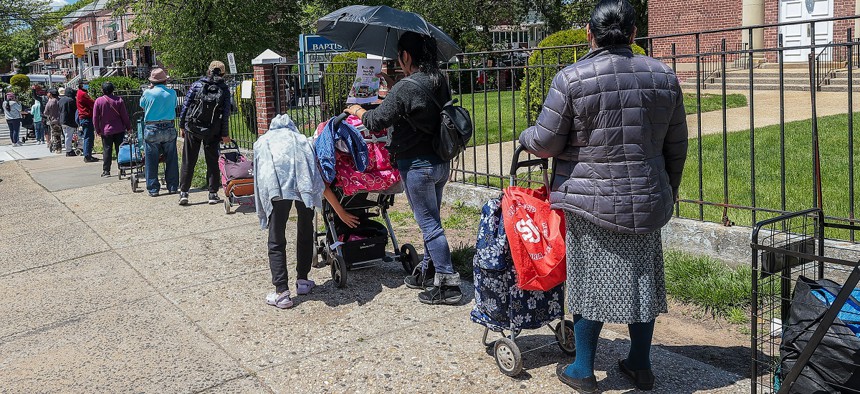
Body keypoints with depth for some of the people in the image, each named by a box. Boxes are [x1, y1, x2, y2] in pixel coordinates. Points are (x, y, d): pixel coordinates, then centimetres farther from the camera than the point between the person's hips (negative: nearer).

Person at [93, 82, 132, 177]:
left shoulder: (98, 101, -5)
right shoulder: (119, 100, -4)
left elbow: (95, 118, -3)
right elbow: (124, 115, -2)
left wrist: (98, 130, 7)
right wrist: (128, 127, 8)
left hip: (106, 131, 0)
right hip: (119, 130, 0)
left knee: (107, 151, 5)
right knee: (120, 150, 5)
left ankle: (106, 171, 5)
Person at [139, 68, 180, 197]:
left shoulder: (148, 93, -6)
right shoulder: (172, 93, -1)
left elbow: (142, 105, 13)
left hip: (152, 129, -2)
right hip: (169, 129, 2)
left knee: (151, 161, 5)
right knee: (171, 160, 10)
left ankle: (153, 189, 7)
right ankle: (172, 186, 14)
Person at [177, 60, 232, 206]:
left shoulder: (196, 85, -1)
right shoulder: (224, 90, -1)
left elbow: (185, 106, -1)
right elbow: (226, 113, -3)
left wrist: (182, 126, 7)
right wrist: (225, 134, 1)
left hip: (192, 129, 0)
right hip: (213, 132, 0)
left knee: (188, 161, 6)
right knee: (212, 162, 9)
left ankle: (183, 193, 5)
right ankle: (213, 194, 9)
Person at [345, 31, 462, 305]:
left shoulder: (405, 89, -20)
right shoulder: (439, 82, 4)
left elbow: (377, 121, -13)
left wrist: (357, 110, 6)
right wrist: (393, 85, 20)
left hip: (418, 165, -8)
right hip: (441, 162, 8)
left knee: (429, 224, -1)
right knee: (431, 220, 18)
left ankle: (448, 284, 4)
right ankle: (428, 272, 32)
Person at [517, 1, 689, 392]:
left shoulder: (571, 79, -11)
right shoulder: (663, 76, 3)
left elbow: (546, 143, -8)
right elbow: (677, 146, 9)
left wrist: (525, 135, 14)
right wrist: (670, 190, 23)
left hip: (589, 201, -4)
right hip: (646, 201, 4)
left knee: (589, 281, 7)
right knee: (641, 279, 15)